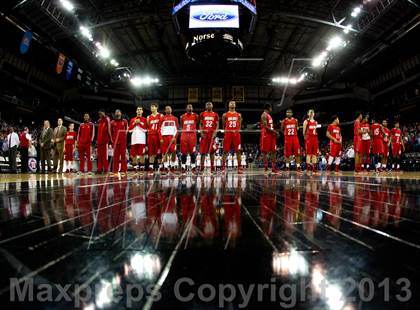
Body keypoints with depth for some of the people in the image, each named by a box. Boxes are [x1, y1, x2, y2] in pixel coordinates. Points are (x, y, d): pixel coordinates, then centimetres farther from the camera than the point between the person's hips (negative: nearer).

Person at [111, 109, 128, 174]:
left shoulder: (125, 121, 8)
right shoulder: (112, 122, 9)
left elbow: (127, 129, 12)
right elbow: (111, 132, 11)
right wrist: (112, 140, 5)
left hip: (123, 141, -1)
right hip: (115, 141, 1)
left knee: (123, 155, 0)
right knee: (116, 155, 3)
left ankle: (123, 170, 3)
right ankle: (115, 170, 6)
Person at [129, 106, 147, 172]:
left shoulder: (144, 119, 7)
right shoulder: (132, 120, 15)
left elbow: (145, 129, -4)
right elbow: (130, 130, 8)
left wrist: (139, 123, -8)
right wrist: (135, 123, -2)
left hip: (142, 139, -3)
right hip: (134, 139, 3)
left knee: (142, 154, -5)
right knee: (133, 154, 3)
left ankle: (142, 167, 1)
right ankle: (135, 167, 12)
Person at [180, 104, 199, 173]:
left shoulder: (195, 116, 4)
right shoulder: (182, 116, 10)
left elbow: (197, 124, 8)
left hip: (192, 135, -2)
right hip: (184, 134, 2)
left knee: (192, 152, -2)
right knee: (183, 152, 2)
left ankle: (193, 167, 5)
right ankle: (183, 167, 8)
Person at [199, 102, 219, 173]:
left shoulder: (215, 115, 9)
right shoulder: (202, 114, 10)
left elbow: (217, 125, 7)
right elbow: (200, 124, 10)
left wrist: (215, 133, -8)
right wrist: (201, 132, -5)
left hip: (212, 134, 0)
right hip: (204, 133, 0)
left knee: (212, 151, 0)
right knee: (203, 151, 0)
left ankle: (212, 167, 4)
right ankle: (202, 167, 6)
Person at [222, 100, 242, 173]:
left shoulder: (239, 115, 11)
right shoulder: (225, 115, 7)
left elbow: (239, 126, 12)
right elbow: (223, 126, 11)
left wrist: (237, 131, -1)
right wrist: (225, 131, 1)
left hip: (236, 134, 1)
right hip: (228, 134, -1)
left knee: (238, 151, 1)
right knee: (225, 151, -1)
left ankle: (239, 168, 5)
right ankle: (223, 168, 4)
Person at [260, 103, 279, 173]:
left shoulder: (269, 115, 20)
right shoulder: (264, 115, -10)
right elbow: (265, 126, -18)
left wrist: (275, 132, 10)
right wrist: (274, 131, -17)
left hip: (271, 135, 9)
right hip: (266, 135, -9)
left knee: (273, 151, 6)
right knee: (265, 151, -5)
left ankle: (273, 167, 9)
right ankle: (266, 166, -2)